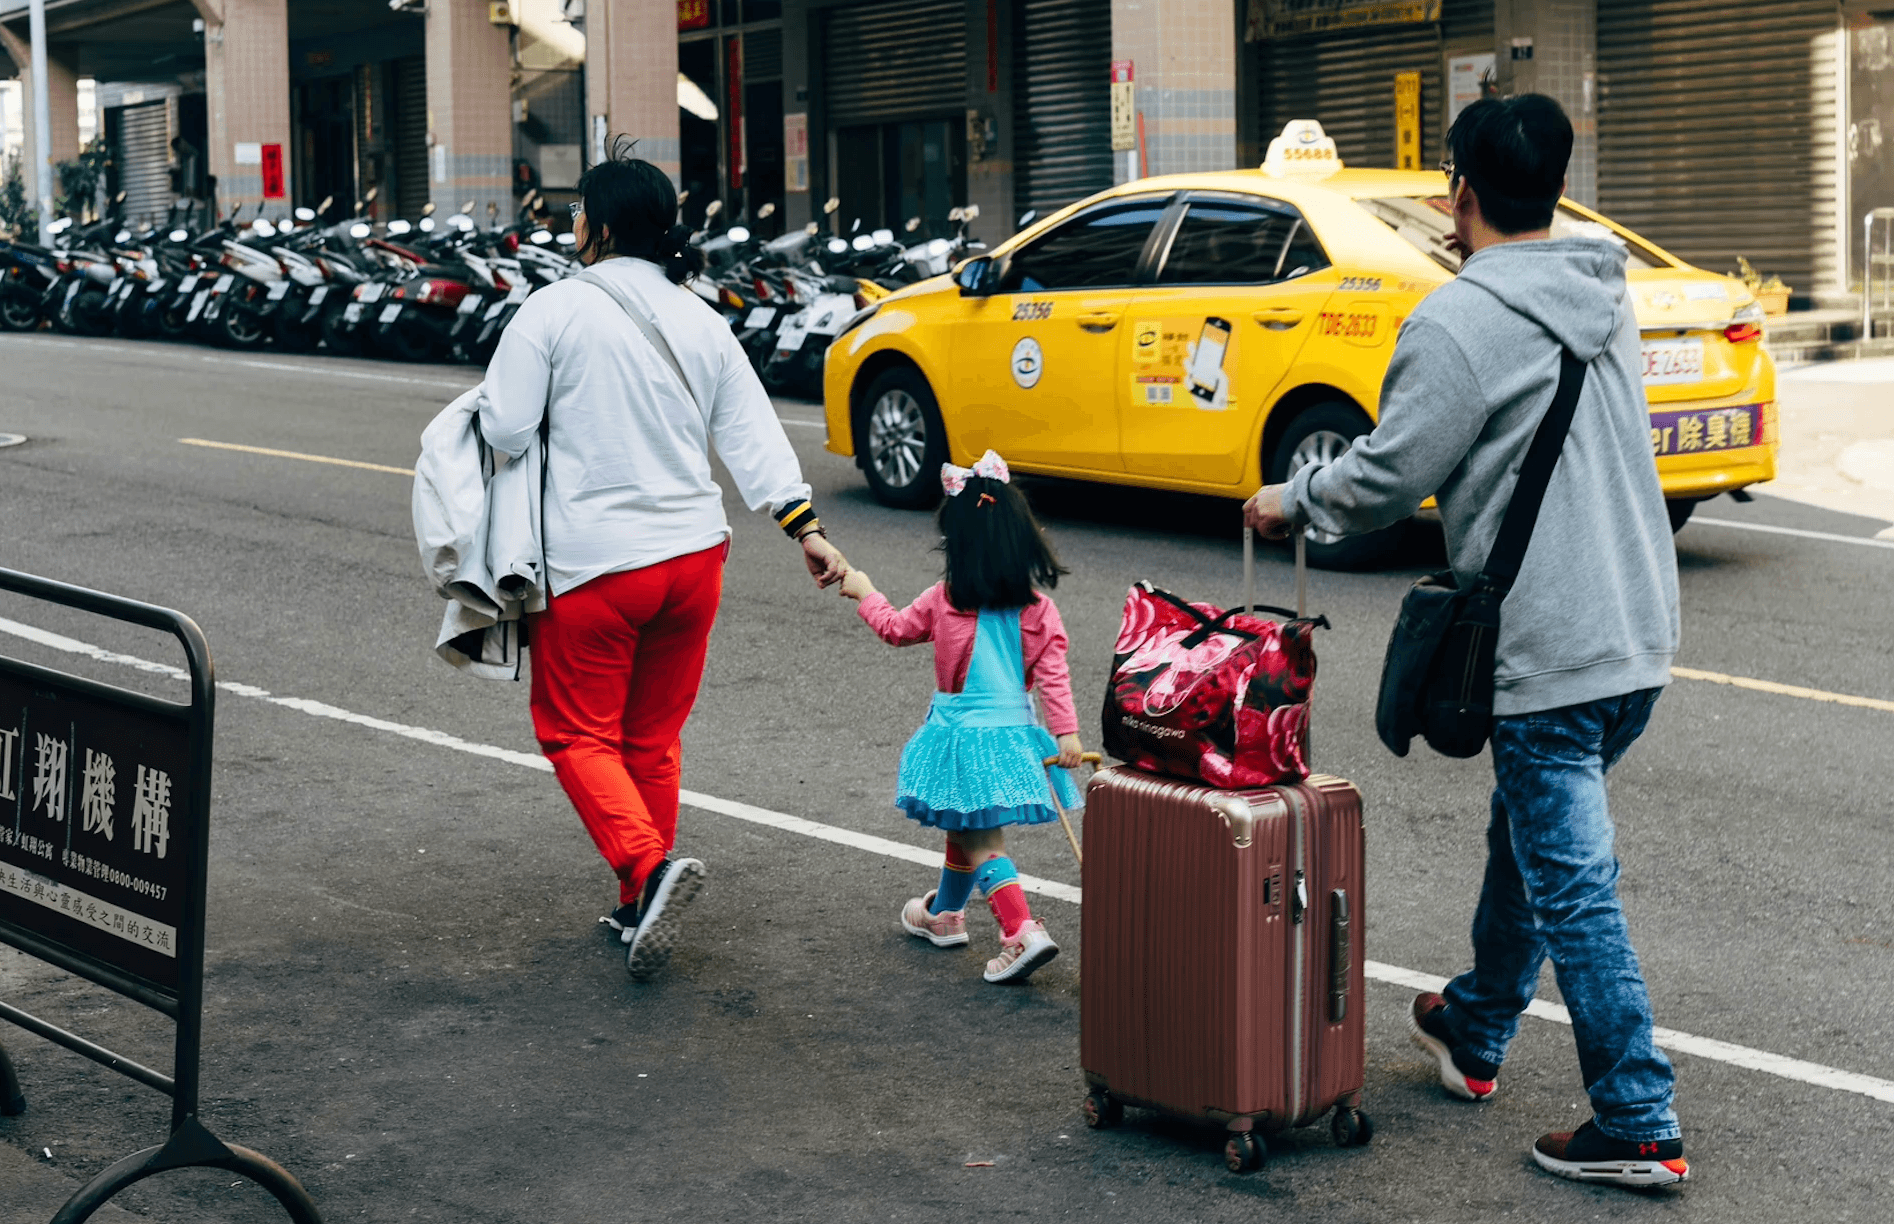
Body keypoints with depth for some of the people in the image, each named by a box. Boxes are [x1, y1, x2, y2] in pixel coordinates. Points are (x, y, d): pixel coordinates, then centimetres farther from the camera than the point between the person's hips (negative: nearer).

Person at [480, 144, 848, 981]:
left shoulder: (556, 309, -10)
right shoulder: (701, 322, 7)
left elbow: (504, 432, -12)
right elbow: (751, 434, 3)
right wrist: (803, 526, 2)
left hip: (593, 564, -5)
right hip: (692, 553, 6)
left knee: (578, 733, 6)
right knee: (652, 740, 16)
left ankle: (649, 867, -16)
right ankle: (638, 911, 22)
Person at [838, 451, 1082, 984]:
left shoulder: (942, 601, -9)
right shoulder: (1038, 609, -4)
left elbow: (895, 628, 9)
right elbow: (1052, 674, -8)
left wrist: (864, 593, 24)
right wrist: (1066, 731, -6)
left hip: (962, 734, -4)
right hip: (1012, 731, 4)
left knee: (980, 843, -1)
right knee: (965, 831, 23)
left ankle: (1023, 933, -16)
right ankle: (944, 915, 42)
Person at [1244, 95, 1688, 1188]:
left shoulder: (1460, 322, -16)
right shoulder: (1606, 294, 9)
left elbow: (1384, 484, -12)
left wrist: (1292, 501, 8)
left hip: (1550, 655, -9)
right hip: (1642, 639, 9)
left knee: (1575, 890, -2)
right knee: (1527, 840, 24)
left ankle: (1639, 1128, 2)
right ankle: (1475, 1032, 41)